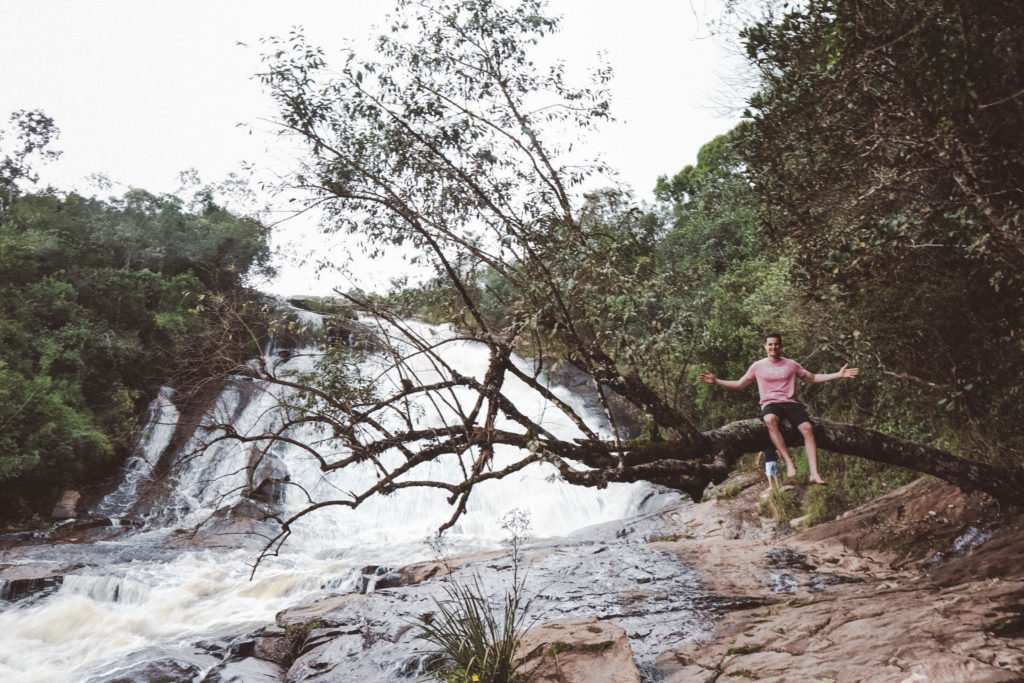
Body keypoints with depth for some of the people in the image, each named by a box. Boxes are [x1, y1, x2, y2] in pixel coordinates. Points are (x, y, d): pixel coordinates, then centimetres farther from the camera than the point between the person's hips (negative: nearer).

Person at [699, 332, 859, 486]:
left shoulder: (791, 365, 16)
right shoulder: (758, 366, 13)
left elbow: (813, 378, 23)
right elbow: (739, 384, 17)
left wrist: (839, 375, 15)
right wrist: (716, 381, 5)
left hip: (789, 402, 2)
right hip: (769, 404, -2)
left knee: (807, 428, -26)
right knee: (770, 420, -39)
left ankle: (814, 474, -30)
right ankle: (789, 463, -38)